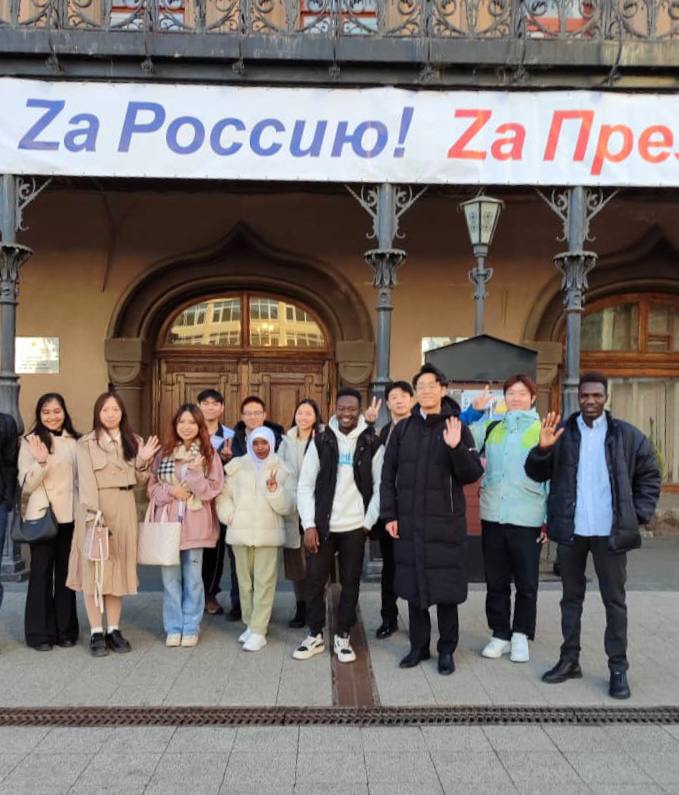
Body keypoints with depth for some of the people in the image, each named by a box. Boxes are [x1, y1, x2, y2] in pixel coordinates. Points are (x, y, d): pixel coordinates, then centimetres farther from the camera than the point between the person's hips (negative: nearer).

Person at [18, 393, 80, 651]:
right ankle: (40, 632, 14)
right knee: (41, 572, 3)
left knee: (66, 572, 9)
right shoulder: (30, 442, -3)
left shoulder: (75, 441, 8)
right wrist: (41, 462, -23)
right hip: (41, 516, -3)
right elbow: (26, 486, -7)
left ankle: (65, 629, 19)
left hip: (70, 516, 3)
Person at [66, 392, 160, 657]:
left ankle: (114, 629, 15)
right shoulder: (86, 443, -3)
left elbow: (138, 481, 13)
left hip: (124, 508, 4)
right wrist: (93, 514, -22)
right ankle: (96, 632, 6)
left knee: (119, 567, 7)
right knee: (94, 568, -1)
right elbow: (86, 480, -12)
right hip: (95, 508, -4)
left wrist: (143, 462, -7)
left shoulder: (133, 441, 12)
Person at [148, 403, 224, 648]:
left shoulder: (209, 455, 2)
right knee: (170, 578, 5)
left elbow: (212, 490, -3)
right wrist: (170, 491, -10)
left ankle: (190, 628, 17)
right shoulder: (164, 454, 7)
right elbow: (152, 487, 7)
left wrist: (195, 472, -18)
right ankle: (173, 628, 17)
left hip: (195, 525, -1)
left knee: (192, 578, 5)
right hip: (167, 523, 2)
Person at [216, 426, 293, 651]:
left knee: (264, 583, -5)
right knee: (245, 582, 10)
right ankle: (250, 624, 24)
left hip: (268, 535, -2)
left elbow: (287, 506, -4)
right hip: (241, 533, 3)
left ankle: (259, 631, -1)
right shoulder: (237, 466, 6)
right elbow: (223, 495, 9)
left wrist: (274, 489, -19)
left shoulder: (281, 470, 1)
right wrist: (230, 516, -4)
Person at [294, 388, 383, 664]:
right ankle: (315, 635, 22)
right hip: (322, 525, 1)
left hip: (354, 526, 0)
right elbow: (305, 485, -1)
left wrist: (369, 522, -5)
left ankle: (342, 637, 22)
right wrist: (309, 524, -7)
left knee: (350, 582, 8)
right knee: (314, 580, 6)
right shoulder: (321, 441, 0)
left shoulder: (372, 444, -1)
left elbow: (379, 487, 1)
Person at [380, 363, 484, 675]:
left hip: (445, 523, -2)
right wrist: (389, 515, 2)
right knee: (413, 587, 10)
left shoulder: (457, 428, 0)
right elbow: (388, 474, 7)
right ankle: (418, 645, 24)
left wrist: (455, 447, -22)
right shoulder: (403, 429, 6)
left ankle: (446, 649, 18)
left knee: (446, 588, 4)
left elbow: (472, 474, -6)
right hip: (409, 522, 3)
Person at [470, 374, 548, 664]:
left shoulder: (542, 431, -1)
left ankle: (521, 636, 23)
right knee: (496, 581, 11)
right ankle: (500, 634, 24)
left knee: (526, 583, 7)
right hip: (492, 517, 3)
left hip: (527, 519, -3)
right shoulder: (490, 428, 9)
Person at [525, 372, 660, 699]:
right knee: (571, 596, 13)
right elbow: (537, 473, 2)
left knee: (614, 600, 8)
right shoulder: (562, 432, 1)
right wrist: (542, 448, -17)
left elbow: (649, 475, 8)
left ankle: (618, 668, 18)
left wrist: (639, 514, 0)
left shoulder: (627, 435, -1)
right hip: (570, 529, 2)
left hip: (610, 531, -1)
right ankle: (570, 659, 25)